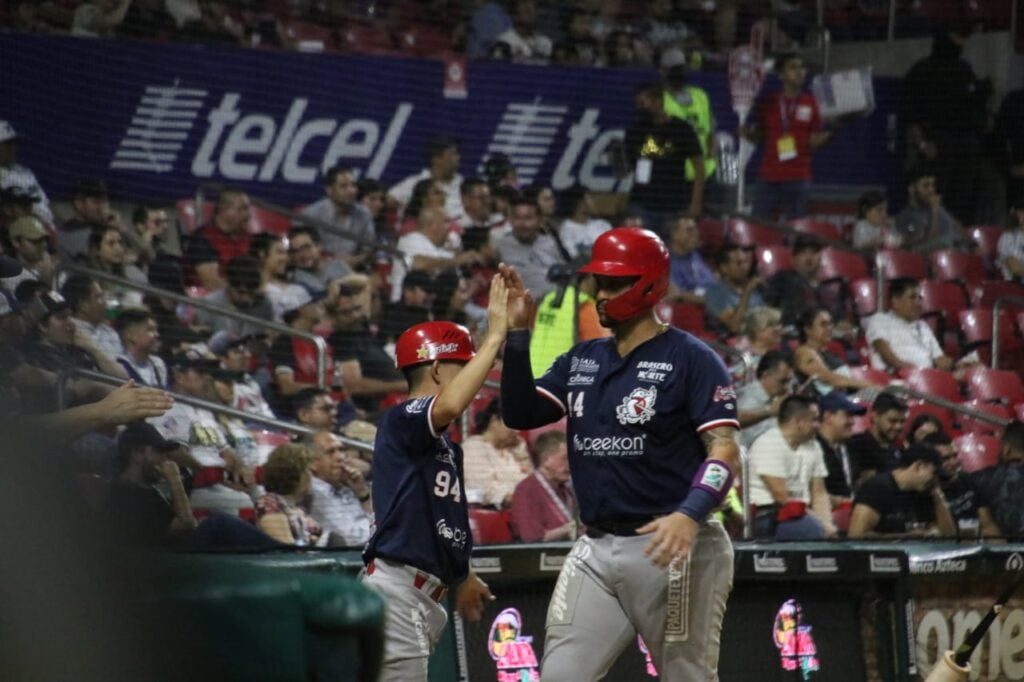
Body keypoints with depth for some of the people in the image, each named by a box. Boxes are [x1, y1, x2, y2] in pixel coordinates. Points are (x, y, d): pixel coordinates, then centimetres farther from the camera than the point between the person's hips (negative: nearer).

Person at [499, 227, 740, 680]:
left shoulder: (690, 358, -6)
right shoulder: (581, 360, 15)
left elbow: (725, 451, -15)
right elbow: (521, 415, 9)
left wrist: (690, 515, -32)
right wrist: (518, 335, -2)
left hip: (668, 546, -6)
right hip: (596, 551, 6)